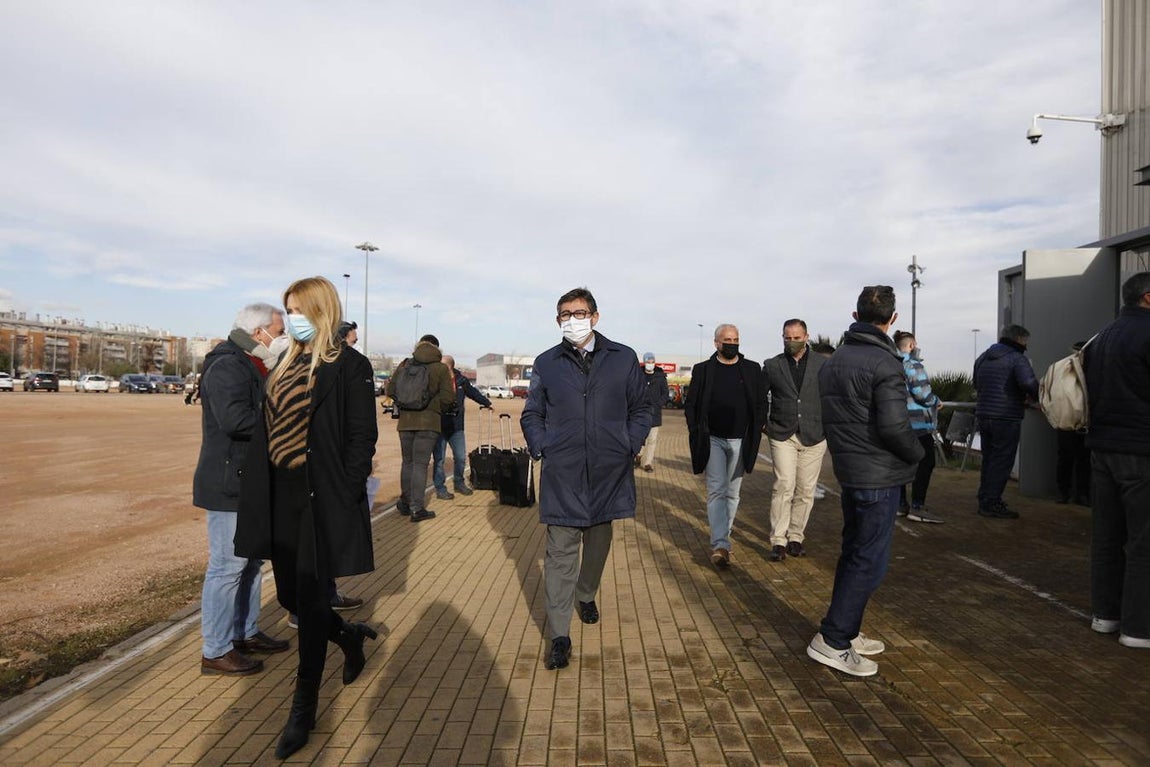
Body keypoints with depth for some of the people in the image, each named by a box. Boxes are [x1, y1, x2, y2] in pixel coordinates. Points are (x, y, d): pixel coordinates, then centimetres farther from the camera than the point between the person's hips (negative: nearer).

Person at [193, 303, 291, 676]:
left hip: (251, 484, 11)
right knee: (227, 565, -2)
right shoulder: (227, 366, -17)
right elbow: (234, 419, -31)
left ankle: (245, 633, 32)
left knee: (251, 561, 18)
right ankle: (216, 651, 11)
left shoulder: (252, 367, 16)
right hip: (229, 484, -11)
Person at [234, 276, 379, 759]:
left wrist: (345, 500, -18)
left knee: (311, 601, 1)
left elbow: (362, 438, -12)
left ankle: (304, 709, 19)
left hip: (324, 501, -7)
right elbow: (265, 434, 11)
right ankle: (349, 636, 43)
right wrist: (259, 500, 6)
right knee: (291, 596, 14)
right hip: (283, 499, 7)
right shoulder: (286, 366, 13)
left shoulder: (349, 365, -8)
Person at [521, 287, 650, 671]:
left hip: (608, 472, 2)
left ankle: (586, 595, 45)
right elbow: (532, 414, 10)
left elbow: (641, 408, 10)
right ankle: (559, 636, 8)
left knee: (598, 543, 19)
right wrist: (541, 449, -5)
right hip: (561, 475, -1)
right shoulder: (546, 363, 3)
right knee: (560, 552, -1)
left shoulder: (623, 358, 3)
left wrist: (631, 445, -3)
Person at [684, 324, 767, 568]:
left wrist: (755, 433, 0)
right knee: (716, 491, -7)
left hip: (740, 441, 2)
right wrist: (695, 432, -4)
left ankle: (722, 538, 25)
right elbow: (690, 404, 4)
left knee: (732, 493, 10)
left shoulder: (752, 369, 6)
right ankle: (720, 545, -9)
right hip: (713, 440, -2)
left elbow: (761, 403, 9)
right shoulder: (703, 369, 2)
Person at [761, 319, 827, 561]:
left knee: (806, 490, 6)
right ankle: (778, 541, -3)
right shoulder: (772, 365, 4)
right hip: (782, 435, -1)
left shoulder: (823, 364, 5)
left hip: (813, 436, 1)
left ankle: (796, 536, 20)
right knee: (784, 486, -9)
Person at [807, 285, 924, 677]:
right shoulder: (885, 362, -16)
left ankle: (847, 632, 27)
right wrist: (916, 454, -3)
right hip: (879, 476, -8)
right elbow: (893, 425, -21)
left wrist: (843, 450, 15)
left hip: (848, 470, 8)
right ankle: (832, 640, 2)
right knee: (870, 561, -1)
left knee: (853, 552, 17)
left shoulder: (833, 361, 10)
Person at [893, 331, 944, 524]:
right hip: (918, 423, -8)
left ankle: (900, 503, 18)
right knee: (925, 463, -2)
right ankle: (917, 507, -3)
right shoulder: (912, 364, -13)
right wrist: (937, 402, 2)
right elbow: (922, 393, -18)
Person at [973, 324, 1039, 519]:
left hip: (983, 415, 7)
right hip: (1006, 418, -7)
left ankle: (984, 499, 26)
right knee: (1002, 461, 0)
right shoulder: (1017, 359, -10)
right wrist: (1035, 398, -4)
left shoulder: (982, 358, 14)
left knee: (988, 458, 18)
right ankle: (991, 503, 3)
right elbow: (1029, 384, -23)